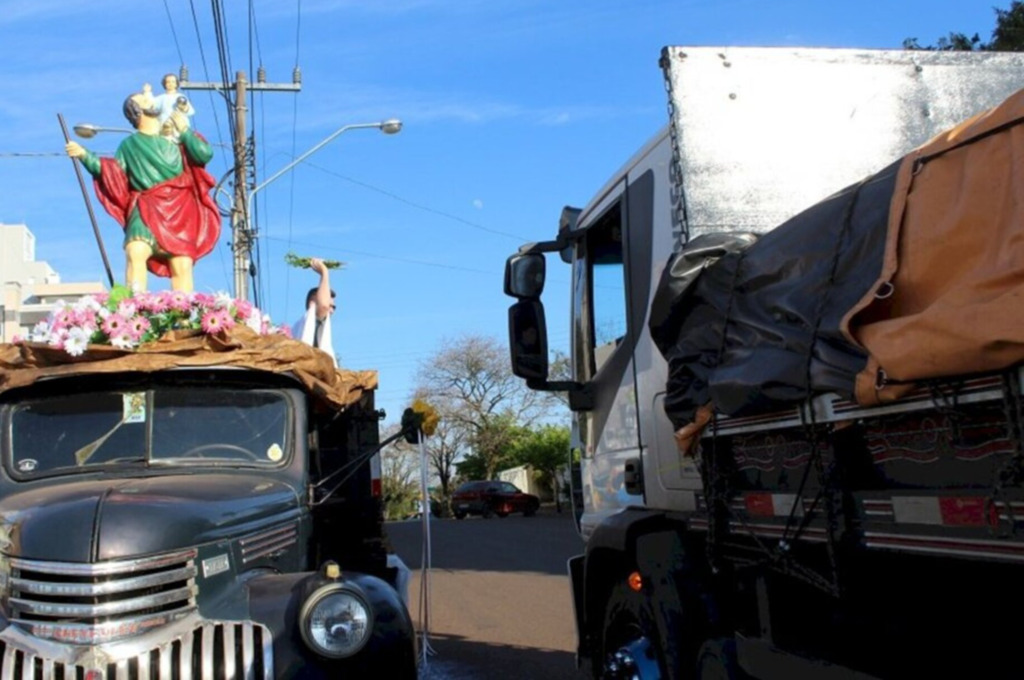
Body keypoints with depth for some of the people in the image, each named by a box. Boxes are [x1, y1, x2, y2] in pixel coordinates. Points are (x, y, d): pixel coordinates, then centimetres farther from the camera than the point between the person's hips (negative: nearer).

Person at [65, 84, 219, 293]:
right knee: (136, 252, -27)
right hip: (145, 211, -1)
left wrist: (185, 130, 10)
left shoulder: (175, 142, 17)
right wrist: (85, 155, 0)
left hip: (177, 214, 1)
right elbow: (112, 174, 10)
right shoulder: (129, 145, 19)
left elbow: (205, 154, 2)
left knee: (183, 266, -12)